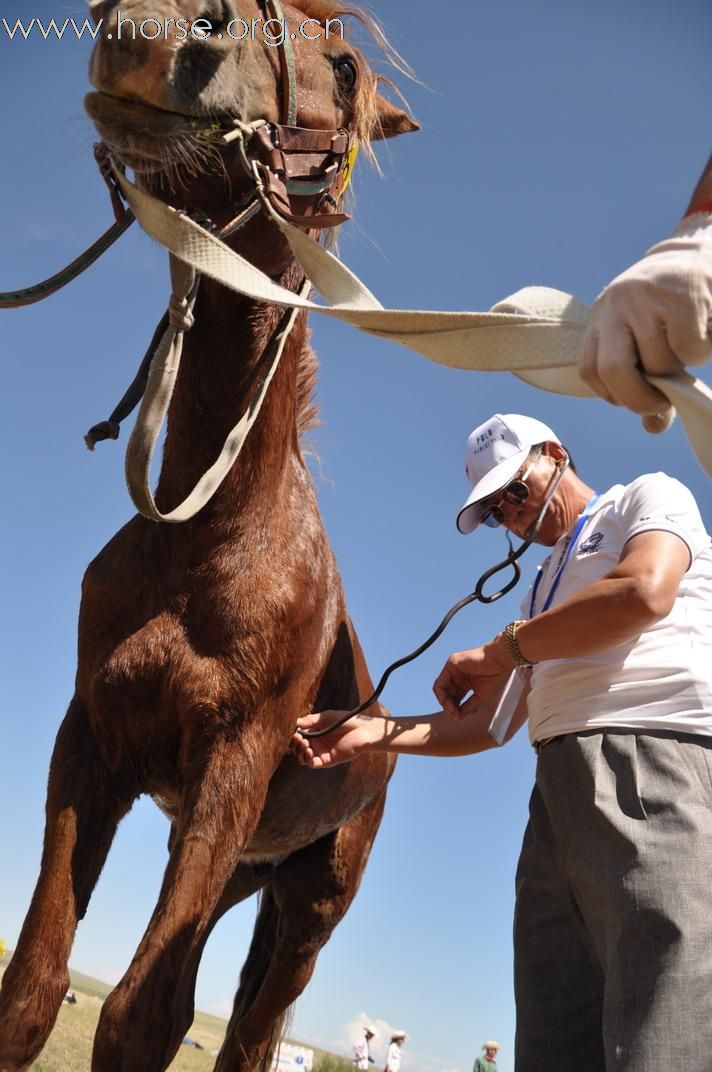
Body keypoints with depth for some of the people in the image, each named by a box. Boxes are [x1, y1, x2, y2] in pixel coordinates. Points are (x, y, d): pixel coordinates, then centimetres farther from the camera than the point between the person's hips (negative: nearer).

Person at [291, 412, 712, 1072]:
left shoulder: (652, 495, 11)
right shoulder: (545, 591, 32)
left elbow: (643, 593, -13)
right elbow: (492, 725, 24)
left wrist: (497, 652, -2)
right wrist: (377, 732, 11)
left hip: (653, 759, -7)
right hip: (560, 790, 8)